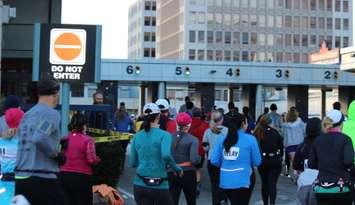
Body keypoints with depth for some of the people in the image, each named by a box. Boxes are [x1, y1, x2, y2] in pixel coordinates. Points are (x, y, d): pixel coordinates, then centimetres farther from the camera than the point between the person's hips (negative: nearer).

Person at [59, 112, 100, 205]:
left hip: (64, 176, 5)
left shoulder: (65, 139, 7)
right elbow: (92, 160, -15)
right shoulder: (87, 140, -10)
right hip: (81, 177, -5)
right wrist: (98, 159, 6)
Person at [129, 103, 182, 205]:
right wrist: (177, 169, -10)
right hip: (159, 186, -3)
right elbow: (166, 155, -26)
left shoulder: (137, 136, 5)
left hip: (139, 185, 4)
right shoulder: (164, 135, -8)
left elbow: (132, 163, 8)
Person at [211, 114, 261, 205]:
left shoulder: (222, 139, 3)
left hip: (225, 181, 5)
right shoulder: (250, 139, -7)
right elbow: (257, 162, -2)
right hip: (242, 181, -5)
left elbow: (214, 161, 2)